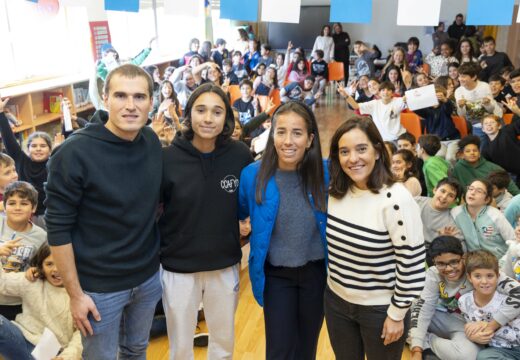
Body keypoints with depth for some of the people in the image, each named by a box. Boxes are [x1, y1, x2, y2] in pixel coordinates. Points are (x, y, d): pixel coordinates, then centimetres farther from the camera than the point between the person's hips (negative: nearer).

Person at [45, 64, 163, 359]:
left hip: (149, 278, 5)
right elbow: (58, 229, -16)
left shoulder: (152, 141, -4)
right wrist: (75, 294, -13)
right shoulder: (75, 152, -20)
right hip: (100, 287, -4)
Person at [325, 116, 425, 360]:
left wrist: (397, 315, -12)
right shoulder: (335, 192, -5)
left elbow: (412, 265, -19)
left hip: (380, 309, -5)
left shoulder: (396, 198, -24)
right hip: (336, 301, 5)